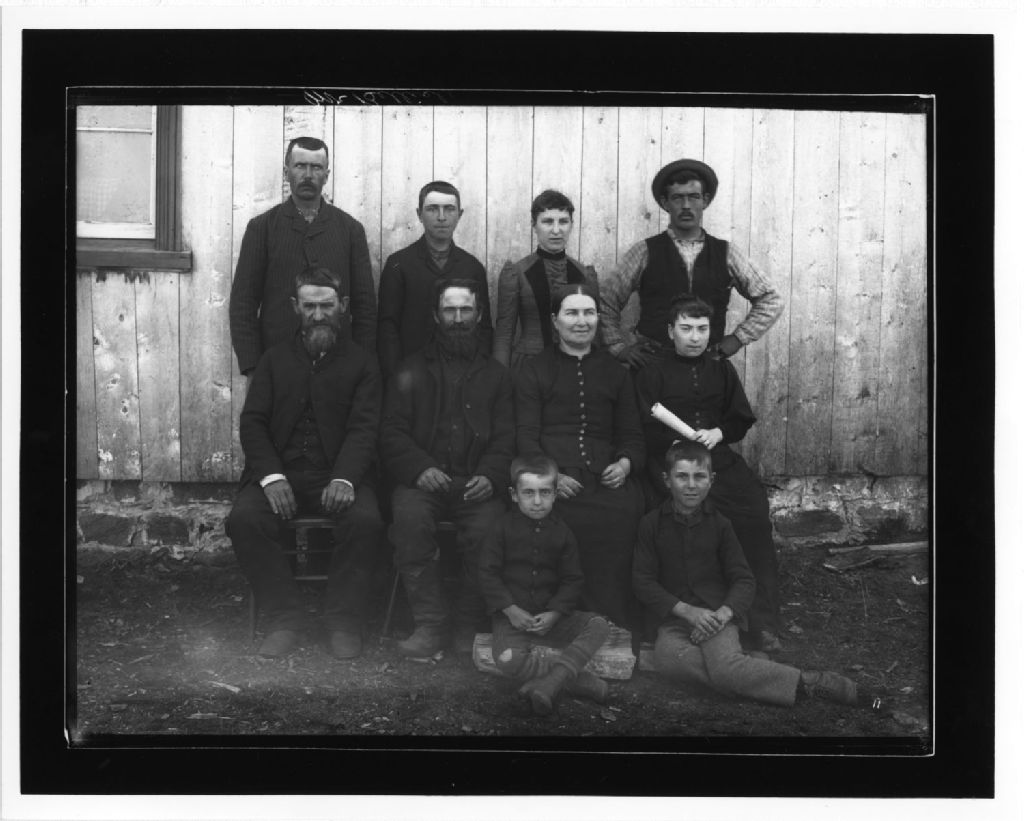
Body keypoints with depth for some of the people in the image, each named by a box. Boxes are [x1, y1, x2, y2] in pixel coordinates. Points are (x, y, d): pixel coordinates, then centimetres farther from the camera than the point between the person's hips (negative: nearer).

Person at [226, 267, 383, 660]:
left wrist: (344, 479, -22)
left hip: (338, 475, -1)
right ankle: (284, 617, -13)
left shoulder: (362, 364, 10)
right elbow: (252, 422, 6)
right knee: (244, 518, -27)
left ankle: (344, 621, -13)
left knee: (366, 520, -31)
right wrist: (271, 475, -14)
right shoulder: (274, 359, 16)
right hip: (279, 471, 2)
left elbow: (364, 428, -2)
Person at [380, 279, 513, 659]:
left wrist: (490, 476, -11)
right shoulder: (411, 371, 17)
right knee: (410, 517, -33)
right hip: (422, 480, 0)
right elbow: (392, 432, 8)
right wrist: (419, 469, -12)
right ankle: (430, 624, -22)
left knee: (489, 527, -31)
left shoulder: (496, 374, 20)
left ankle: (467, 626, -11)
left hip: (476, 483, 0)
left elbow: (505, 437, 10)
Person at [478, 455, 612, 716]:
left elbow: (572, 580, 5)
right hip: (511, 615, -3)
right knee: (508, 659, -32)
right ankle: (577, 679, -19)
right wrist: (511, 610, -14)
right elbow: (488, 574, -4)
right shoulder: (503, 528, -1)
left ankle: (548, 683, -30)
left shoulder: (562, 532, 5)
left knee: (599, 625, -19)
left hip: (550, 616, 3)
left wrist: (554, 614, -11)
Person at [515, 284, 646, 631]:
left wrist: (625, 463, -2)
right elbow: (525, 433, 6)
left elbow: (631, 433, 22)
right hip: (555, 484, -2)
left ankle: (618, 639, -22)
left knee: (626, 509, -30)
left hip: (608, 479, 2)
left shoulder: (614, 371, 25)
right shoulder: (535, 369, 16)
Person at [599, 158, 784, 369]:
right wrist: (621, 347, 3)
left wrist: (737, 338, 7)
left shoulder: (725, 253, 9)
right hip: (652, 362, -1)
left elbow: (771, 300, 15)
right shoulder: (645, 252, 5)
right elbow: (605, 303, 10)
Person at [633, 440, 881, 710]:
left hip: (716, 613, -1)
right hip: (674, 618, 1)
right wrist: (687, 611, -14)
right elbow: (642, 580, -1)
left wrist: (723, 613, -17)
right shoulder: (652, 524, 2)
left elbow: (743, 579, 4)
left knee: (725, 669, -31)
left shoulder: (719, 524, 5)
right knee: (667, 659, -34)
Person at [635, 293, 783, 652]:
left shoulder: (722, 370, 21)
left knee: (754, 511, -20)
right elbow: (648, 432, 1)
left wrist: (718, 433, -2)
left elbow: (741, 420, 18)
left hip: (720, 458, 3)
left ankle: (763, 622, -13)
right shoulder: (653, 373, 10)